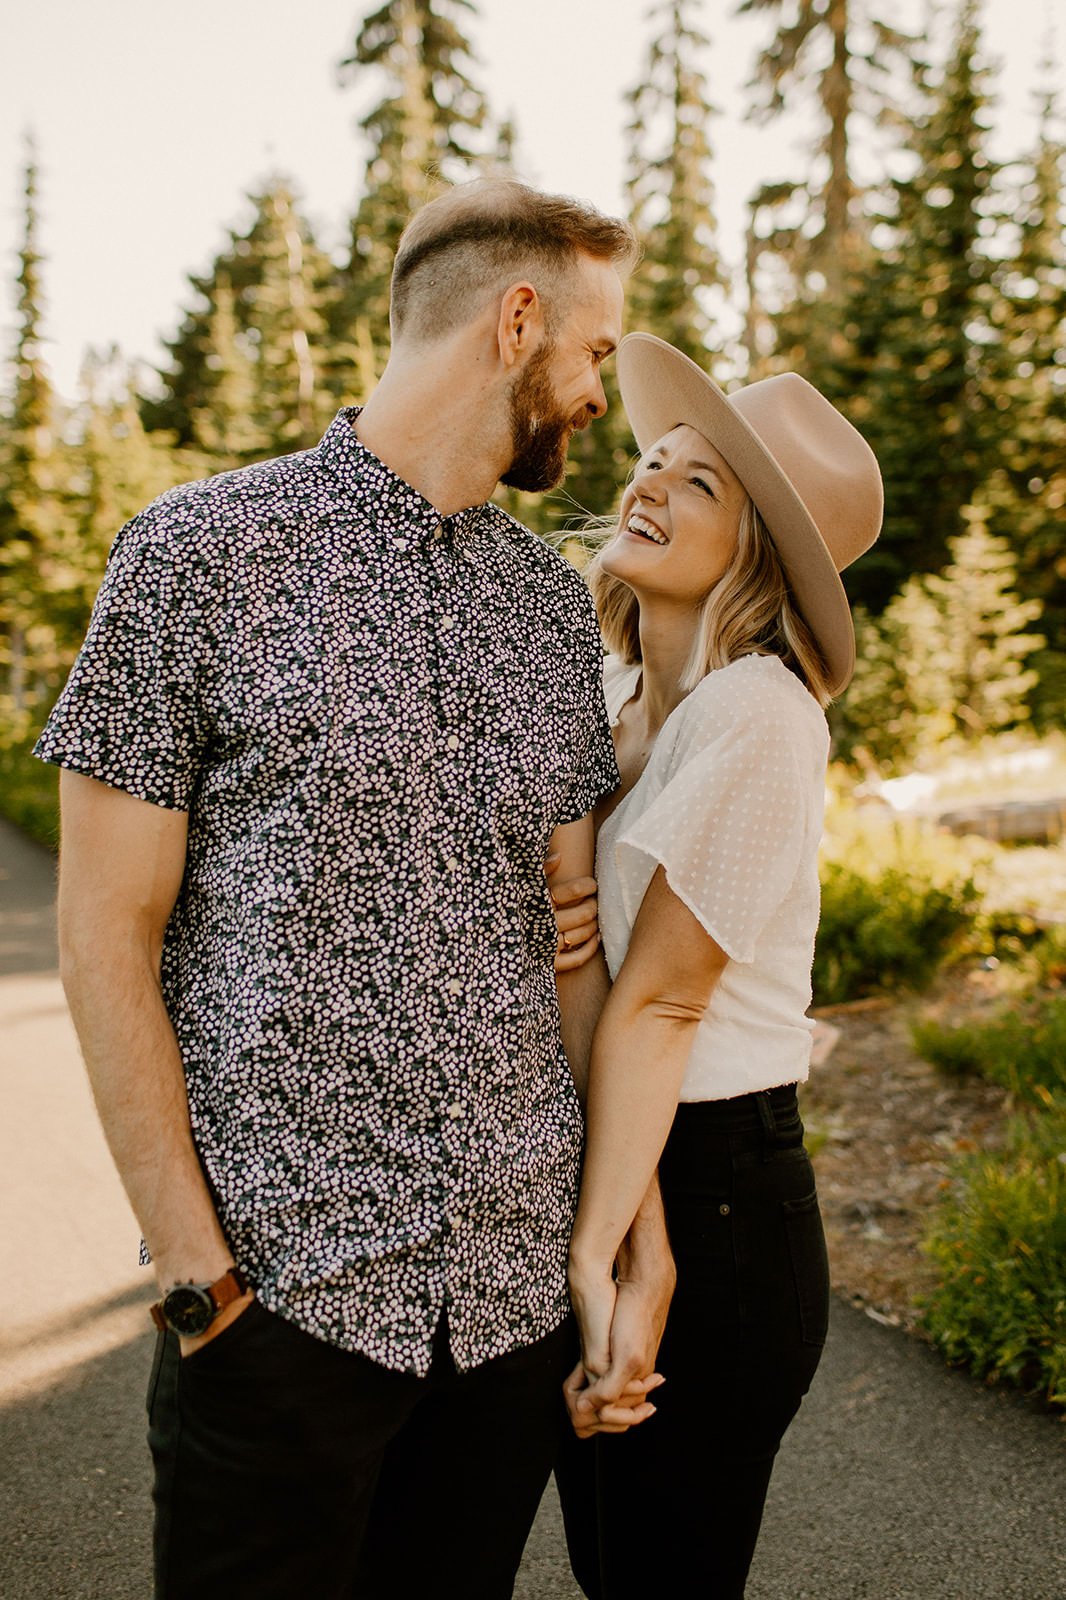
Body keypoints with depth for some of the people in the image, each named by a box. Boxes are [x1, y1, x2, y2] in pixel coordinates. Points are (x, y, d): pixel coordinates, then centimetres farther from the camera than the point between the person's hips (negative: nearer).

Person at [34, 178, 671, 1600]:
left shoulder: (555, 600, 9)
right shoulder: (202, 551, -6)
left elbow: (574, 933, 11)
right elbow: (107, 936, -7)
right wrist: (199, 1269, -11)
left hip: (521, 1272, 5)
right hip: (281, 1281, -4)